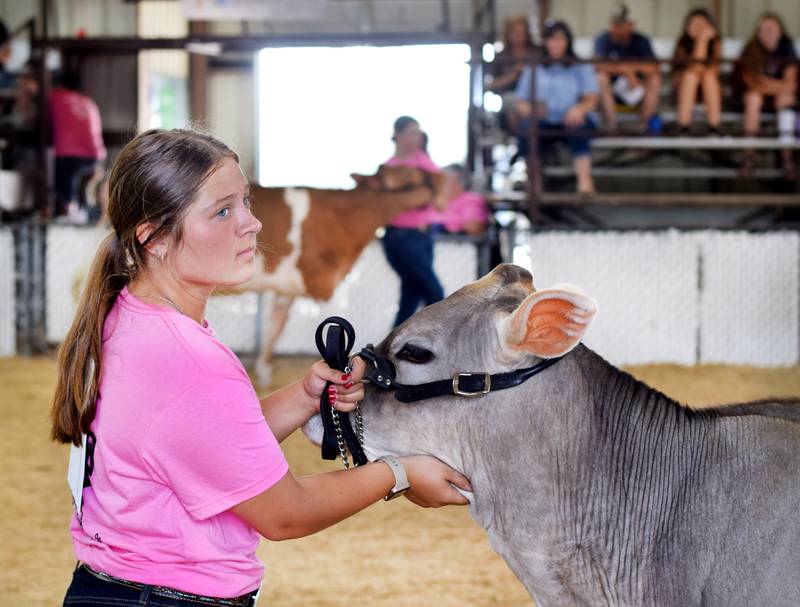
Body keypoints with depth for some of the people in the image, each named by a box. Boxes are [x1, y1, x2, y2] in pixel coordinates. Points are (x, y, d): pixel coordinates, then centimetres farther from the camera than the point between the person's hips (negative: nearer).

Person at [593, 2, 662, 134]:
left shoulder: (641, 41, -4)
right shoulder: (603, 40, -7)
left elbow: (654, 69, -17)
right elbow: (598, 65, -24)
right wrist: (627, 70, -25)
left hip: (636, 90, 1)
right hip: (610, 92, -1)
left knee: (654, 79, -26)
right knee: (601, 77, -30)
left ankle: (645, 123, -27)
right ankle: (611, 124, -34)